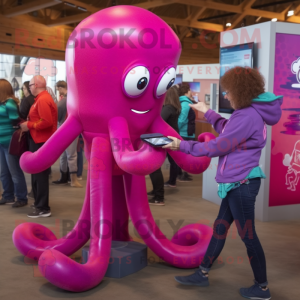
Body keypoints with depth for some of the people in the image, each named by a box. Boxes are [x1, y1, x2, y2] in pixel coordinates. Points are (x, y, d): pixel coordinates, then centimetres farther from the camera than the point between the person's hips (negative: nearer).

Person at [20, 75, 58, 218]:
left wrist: (29, 125, -16)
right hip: (39, 141, 10)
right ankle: (39, 203, 27)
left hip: (42, 142, -10)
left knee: (40, 175, -5)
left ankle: (43, 208, 1)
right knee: (37, 174, 17)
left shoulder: (42, 100, -17)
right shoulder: (41, 99, 15)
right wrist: (29, 123, 6)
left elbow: (46, 121, -26)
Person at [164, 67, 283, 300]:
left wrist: (182, 145, -13)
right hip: (237, 183, 10)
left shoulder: (248, 116, -22)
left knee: (248, 235, 2)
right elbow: (228, 132, 24)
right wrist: (207, 112, 27)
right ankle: (202, 274, 28)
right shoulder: (249, 112, 10)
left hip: (242, 183, -10)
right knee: (220, 228, 16)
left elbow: (218, 147, -20)